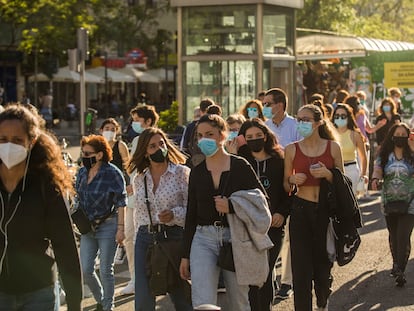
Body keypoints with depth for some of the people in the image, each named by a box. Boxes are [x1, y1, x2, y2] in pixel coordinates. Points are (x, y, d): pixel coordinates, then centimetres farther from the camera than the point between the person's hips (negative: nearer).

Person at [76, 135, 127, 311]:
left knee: (105, 270, 1)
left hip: (108, 225, -6)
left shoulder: (112, 173, -12)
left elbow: (120, 203, -12)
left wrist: (120, 228, -16)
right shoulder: (82, 173, 6)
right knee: (85, 270, 4)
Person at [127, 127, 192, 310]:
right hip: (145, 239, 4)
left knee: (180, 295, 1)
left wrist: (174, 214, -22)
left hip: (173, 236, -3)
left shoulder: (182, 173, -1)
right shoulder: (139, 179, 13)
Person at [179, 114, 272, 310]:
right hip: (204, 239, 2)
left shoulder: (240, 167, -1)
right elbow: (191, 215, 12)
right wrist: (185, 255, 11)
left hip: (234, 240, -2)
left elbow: (262, 202, -1)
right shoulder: (197, 172, 8)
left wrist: (232, 206, -16)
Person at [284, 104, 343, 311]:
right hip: (301, 209, 0)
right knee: (301, 265, -7)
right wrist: (293, 180, -10)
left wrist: (328, 174, -12)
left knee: (323, 262, 10)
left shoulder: (332, 147, 2)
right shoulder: (292, 150, 3)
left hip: (326, 210, 0)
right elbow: (286, 187, 11)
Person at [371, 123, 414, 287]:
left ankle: (400, 270, -13)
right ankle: (396, 264, 33)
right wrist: (375, 178, -30)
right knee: (393, 235, 14)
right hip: (389, 201, 3)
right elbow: (378, 168, -8)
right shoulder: (385, 156, 4)